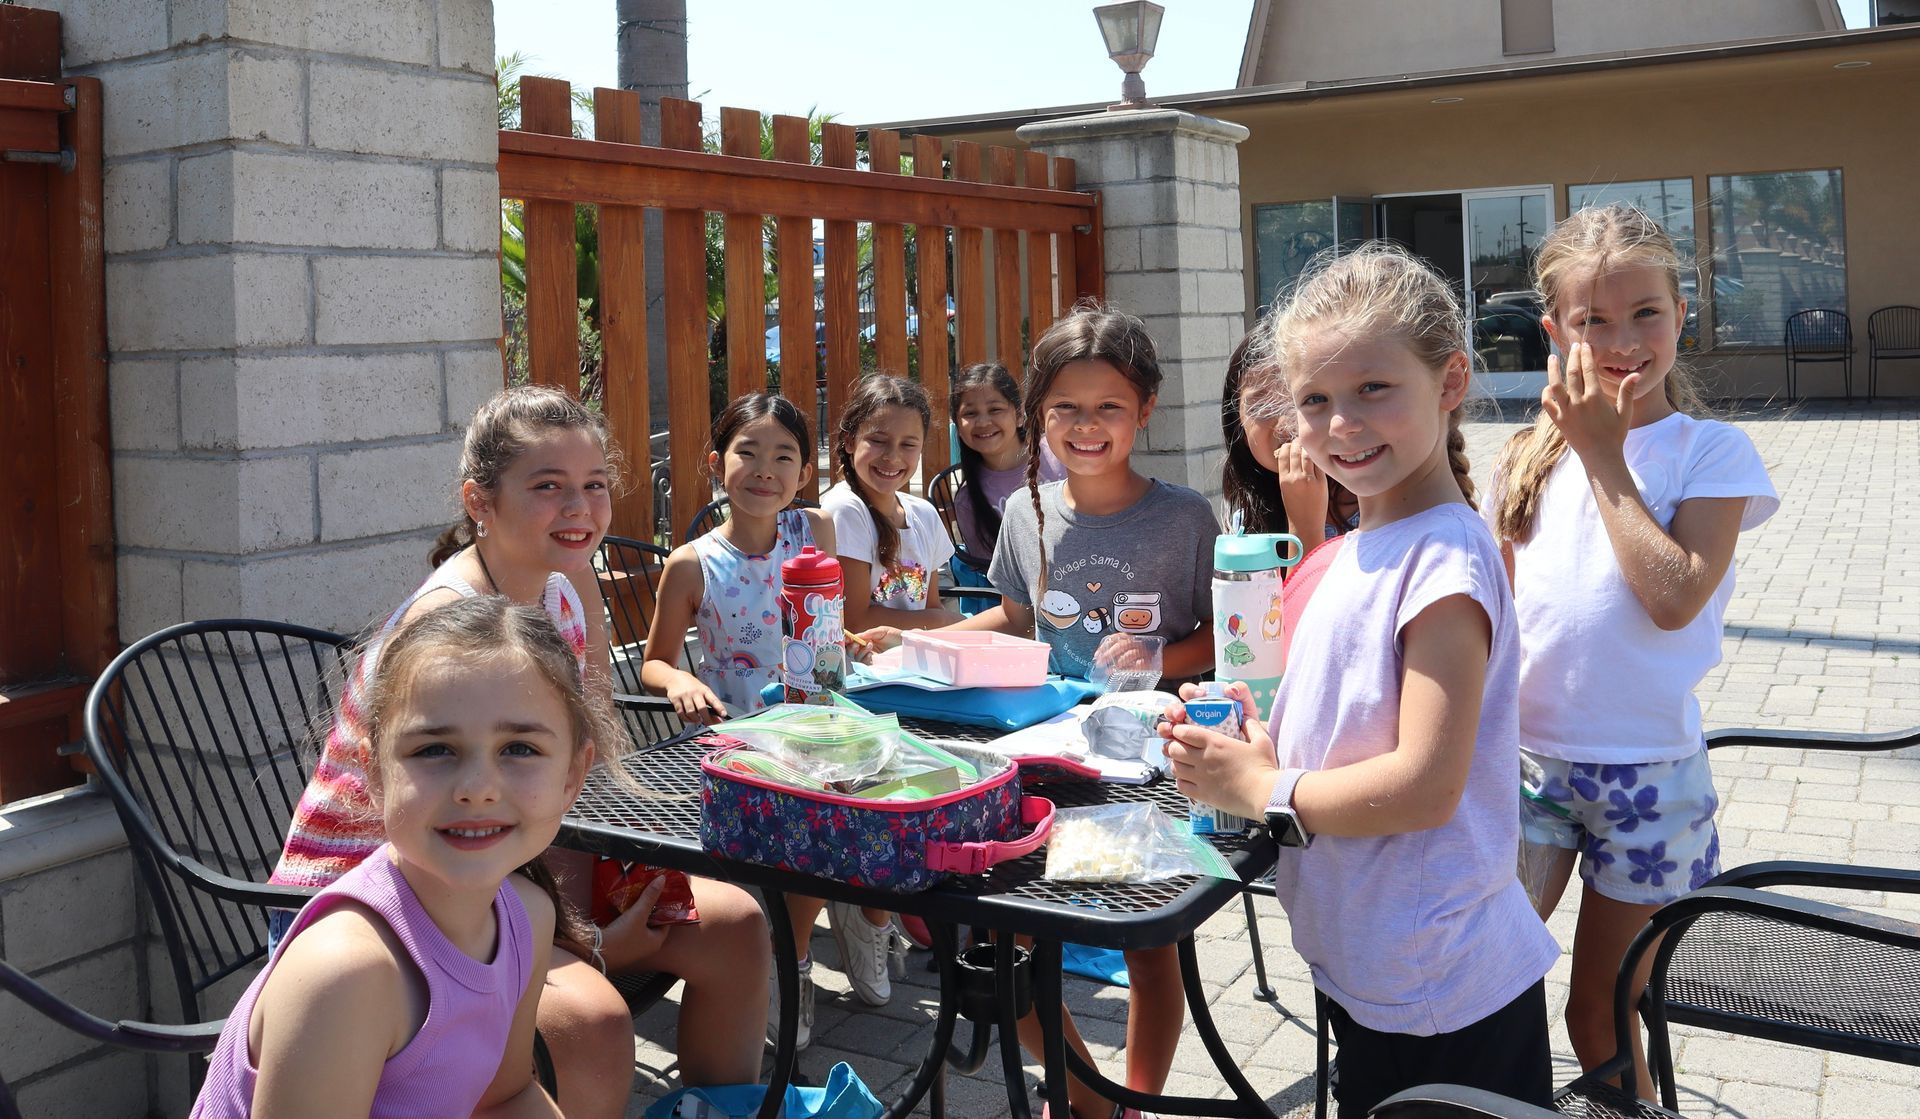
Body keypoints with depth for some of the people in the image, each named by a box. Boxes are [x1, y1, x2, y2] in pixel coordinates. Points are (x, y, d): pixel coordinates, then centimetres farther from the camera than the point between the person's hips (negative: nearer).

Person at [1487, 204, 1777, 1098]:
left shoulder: (1712, 452, -5)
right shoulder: (1529, 460, 6)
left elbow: (1675, 597, -20)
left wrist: (1604, 456, -14)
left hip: (1649, 771, -3)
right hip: (1526, 761, 3)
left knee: (1600, 1015, 10)